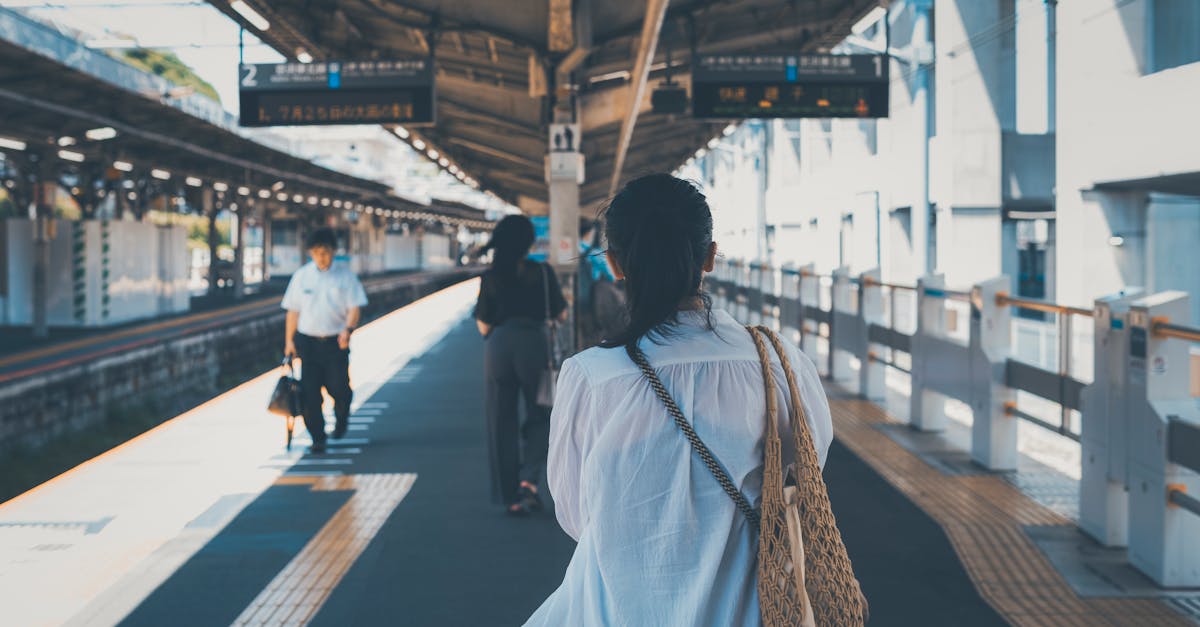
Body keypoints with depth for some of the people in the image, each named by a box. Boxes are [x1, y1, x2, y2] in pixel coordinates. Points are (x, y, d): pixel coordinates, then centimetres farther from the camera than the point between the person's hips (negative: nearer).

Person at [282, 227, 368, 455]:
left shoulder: (345, 274, 0)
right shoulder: (302, 275, 5)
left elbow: (355, 306, -2)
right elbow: (293, 310, 10)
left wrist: (348, 329, -21)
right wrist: (289, 341, 7)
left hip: (336, 342, -2)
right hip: (307, 340, 2)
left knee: (339, 388, -5)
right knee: (309, 393, -2)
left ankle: (341, 419, 28)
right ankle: (317, 438, 8)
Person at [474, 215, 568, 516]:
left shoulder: (490, 277, 1)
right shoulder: (542, 272, -2)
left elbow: (483, 325, 2)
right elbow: (560, 315, 2)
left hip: (498, 347, 2)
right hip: (534, 345, -1)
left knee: (502, 423, 9)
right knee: (540, 417, 13)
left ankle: (510, 496, 11)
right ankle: (529, 479, -7)